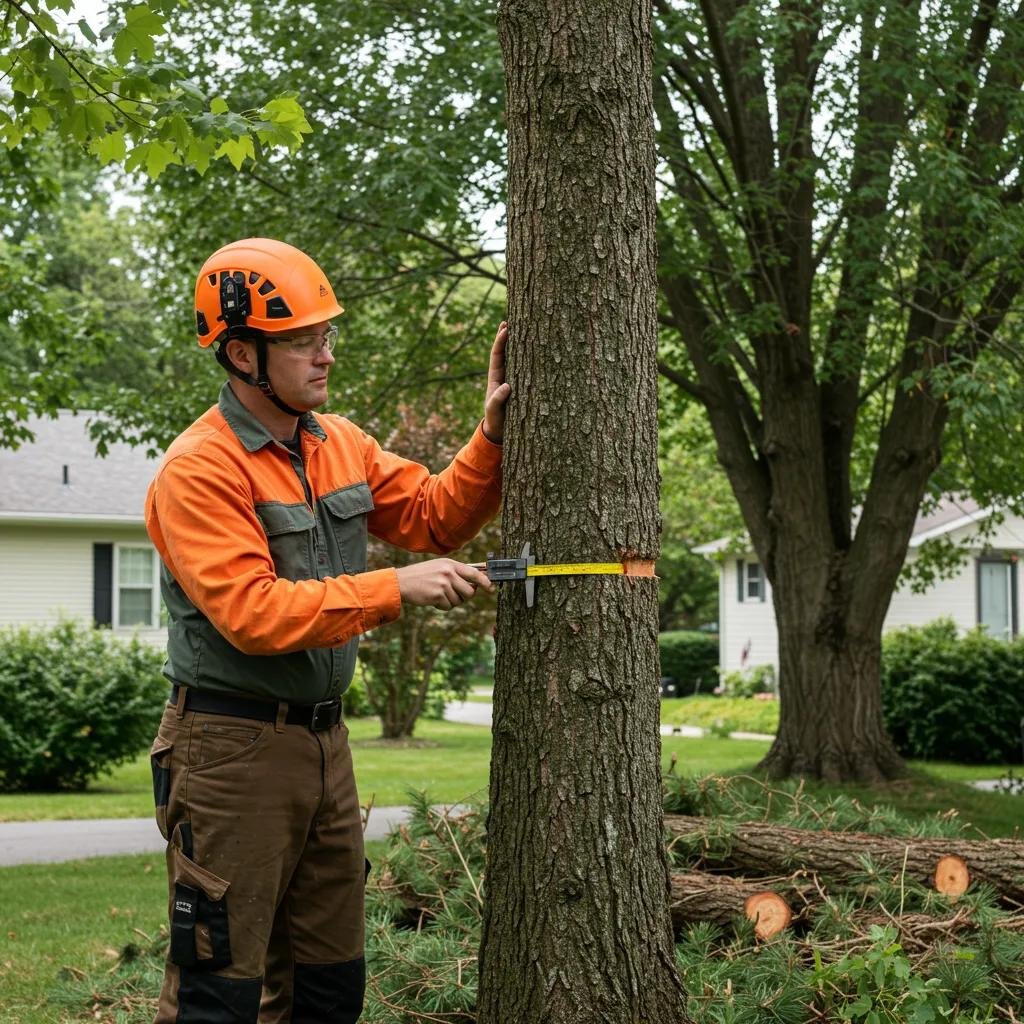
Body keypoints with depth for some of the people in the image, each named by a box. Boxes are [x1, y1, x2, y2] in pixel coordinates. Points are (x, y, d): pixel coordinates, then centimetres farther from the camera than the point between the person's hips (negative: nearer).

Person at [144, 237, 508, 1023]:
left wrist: (493, 434, -3)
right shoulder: (199, 472, -16)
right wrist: (396, 590, -26)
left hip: (324, 742, 8)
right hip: (233, 748, -8)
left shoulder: (343, 445, 8)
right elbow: (253, 613, -25)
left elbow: (437, 516, 12)